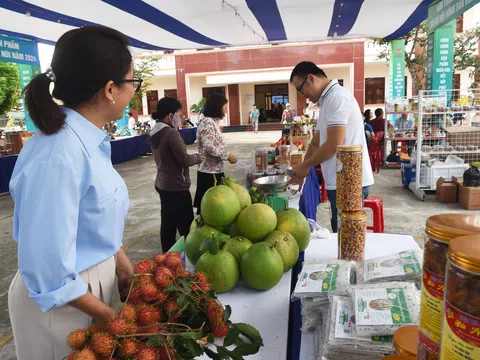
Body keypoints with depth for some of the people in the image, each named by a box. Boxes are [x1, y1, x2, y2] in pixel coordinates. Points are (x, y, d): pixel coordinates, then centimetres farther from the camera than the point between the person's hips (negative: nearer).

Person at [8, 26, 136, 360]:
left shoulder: (90, 138, -3)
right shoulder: (58, 156, -30)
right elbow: (47, 268, -26)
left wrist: (121, 262, 10)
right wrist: (106, 316, -14)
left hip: (95, 280, 8)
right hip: (63, 300, -8)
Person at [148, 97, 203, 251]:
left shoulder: (154, 133, 8)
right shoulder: (171, 133, -19)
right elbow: (184, 160, -19)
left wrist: (193, 157, 12)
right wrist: (198, 157, -1)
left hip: (163, 184, 9)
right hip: (176, 186, -9)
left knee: (168, 222, 15)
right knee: (186, 226, -1)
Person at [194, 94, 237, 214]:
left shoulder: (212, 122, 14)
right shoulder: (208, 123, -16)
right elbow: (209, 148, -26)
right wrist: (228, 156, -16)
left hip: (213, 170, 10)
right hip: (210, 172, -10)